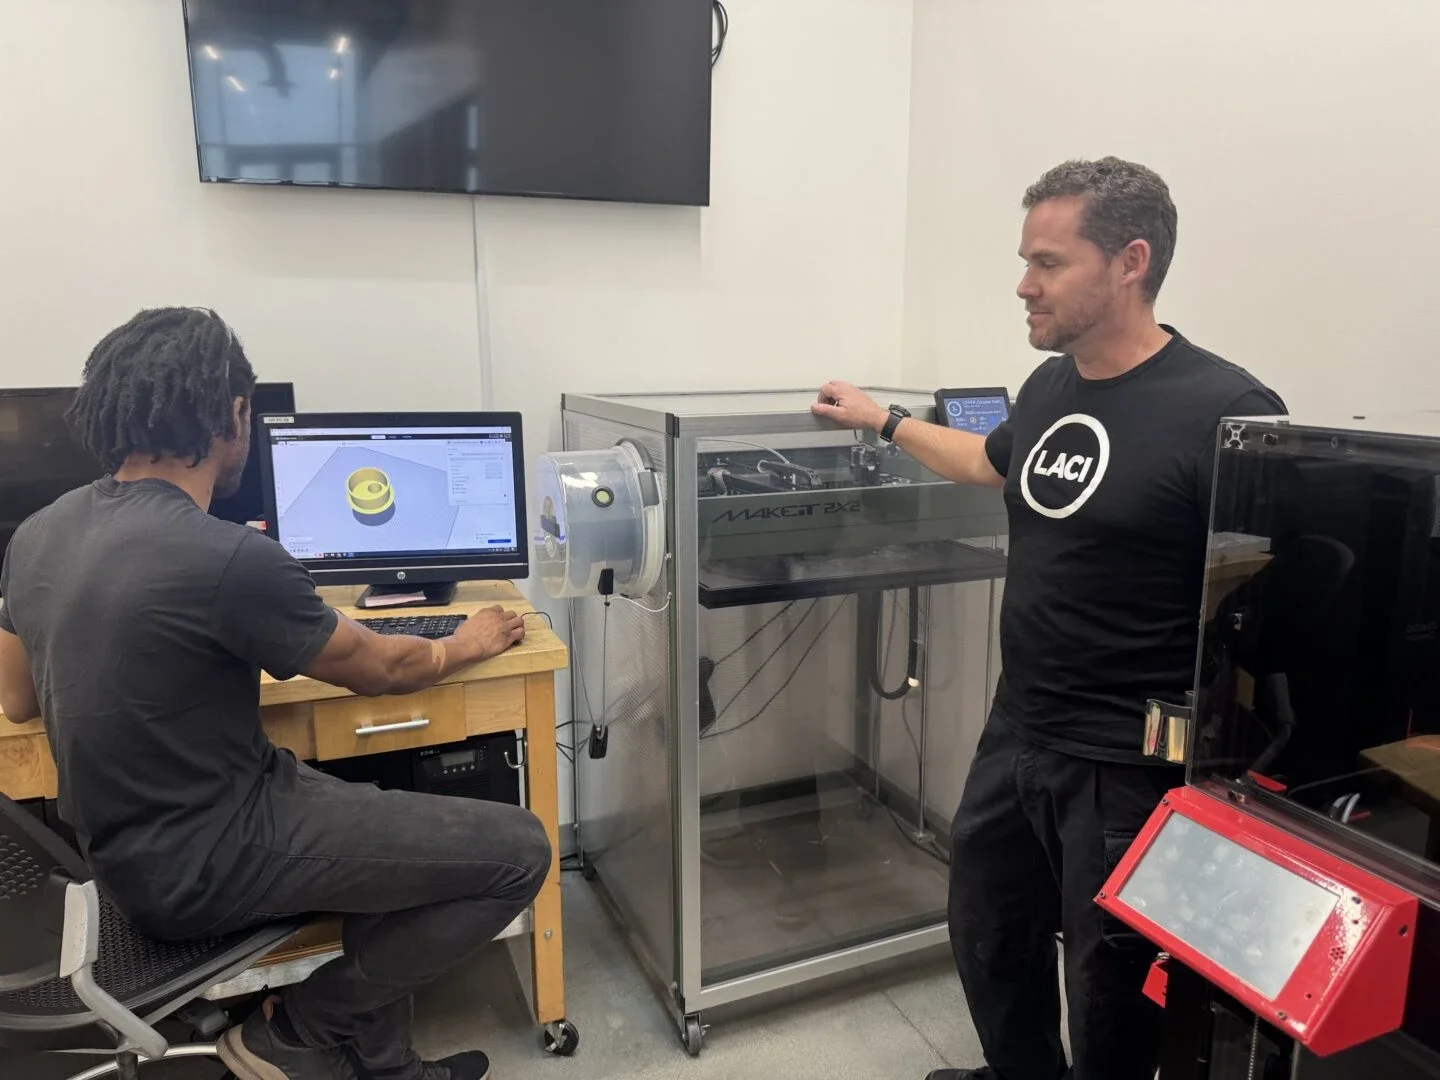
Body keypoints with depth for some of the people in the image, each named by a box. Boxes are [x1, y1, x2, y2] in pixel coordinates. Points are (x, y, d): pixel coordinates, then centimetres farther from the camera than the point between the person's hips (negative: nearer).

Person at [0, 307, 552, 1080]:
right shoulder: (228, 557, -26)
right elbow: (378, 669, -11)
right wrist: (465, 646, 9)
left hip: (128, 846, 9)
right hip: (204, 862, -9)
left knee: (400, 809, 22)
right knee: (517, 849, -8)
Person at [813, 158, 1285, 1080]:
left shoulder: (1225, 410, -20)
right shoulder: (1050, 386, 3)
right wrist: (884, 421, 32)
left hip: (1130, 767, -8)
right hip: (1016, 735, 8)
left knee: (1110, 987, 14)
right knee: (988, 939, 26)